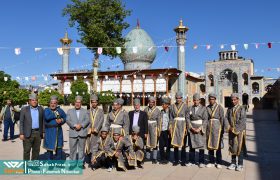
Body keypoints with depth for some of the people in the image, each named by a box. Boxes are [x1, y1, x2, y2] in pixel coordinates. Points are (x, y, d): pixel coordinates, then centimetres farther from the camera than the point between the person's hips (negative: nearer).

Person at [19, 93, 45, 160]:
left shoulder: (40, 109, 8)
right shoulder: (24, 109, -1)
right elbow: (21, 122, -2)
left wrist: (43, 132, 7)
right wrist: (21, 133, -8)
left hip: (38, 133, 3)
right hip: (28, 133, -3)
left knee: (36, 150, 10)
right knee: (26, 151, 1)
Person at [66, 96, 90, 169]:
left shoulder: (85, 111, 13)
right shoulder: (70, 111, 14)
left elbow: (87, 120, 1)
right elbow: (68, 120, 0)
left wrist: (81, 125, -15)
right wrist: (75, 125, -14)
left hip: (82, 133, 0)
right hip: (73, 133, 0)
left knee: (81, 149, 5)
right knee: (72, 149, 2)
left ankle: (81, 163, 14)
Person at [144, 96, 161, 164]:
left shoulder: (157, 110, 0)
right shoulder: (146, 109, 6)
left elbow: (158, 121, 1)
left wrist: (158, 130, -3)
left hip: (154, 126, -2)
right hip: (146, 126, 2)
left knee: (154, 142, 0)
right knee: (147, 142, 8)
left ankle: (154, 158, 9)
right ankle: (147, 157, 21)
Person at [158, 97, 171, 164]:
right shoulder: (162, 111, 11)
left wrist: (169, 131, -9)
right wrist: (159, 130, 9)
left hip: (167, 131, -5)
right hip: (162, 131, 5)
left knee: (167, 146, 5)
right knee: (161, 145, 5)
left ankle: (166, 159, 16)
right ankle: (162, 159, 18)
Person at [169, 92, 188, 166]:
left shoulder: (185, 106, 1)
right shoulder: (172, 106, 8)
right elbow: (171, 118, 11)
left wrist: (186, 128, -6)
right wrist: (171, 127, 3)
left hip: (182, 126, -2)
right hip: (175, 126, 2)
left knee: (183, 144, 1)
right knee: (175, 143, 4)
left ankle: (183, 161, 11)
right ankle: (176, 160, 14)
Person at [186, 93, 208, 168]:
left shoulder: (203, 108, 2)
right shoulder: (190, 108, 8)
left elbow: (205, 120, -4)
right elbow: (187, 118, 2)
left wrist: (199, 128, -13)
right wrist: (191, 128, -9)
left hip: (200, 129, -2)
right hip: (192, 129, 2)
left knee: (201, 145, 0)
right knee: (191, 145, 5)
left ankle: (201, 162, 10)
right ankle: (191, 161, 15)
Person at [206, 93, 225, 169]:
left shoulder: (219, 107, -1)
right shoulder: (207, 108, 8)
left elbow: (222, 118, -3)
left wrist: (222, 129, -6)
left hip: (217, 127, -3)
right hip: (209, 127, 3)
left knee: (217, 145, -1)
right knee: (209, 145, 6)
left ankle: (218, 162, 10)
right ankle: (211, 162, 16)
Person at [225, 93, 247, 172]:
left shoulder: (242, 108, -3)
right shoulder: (229, 109, 11)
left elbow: (242, 120, -11)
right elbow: (226, 118, 5)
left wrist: (236, 128, -15)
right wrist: (228, 127, -11)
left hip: (240, 131, -4)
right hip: (231, 131, 4)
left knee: (240, 147, -2)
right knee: (232, 147, 8)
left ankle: (240, 164, 6)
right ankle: (233, 163, 18)